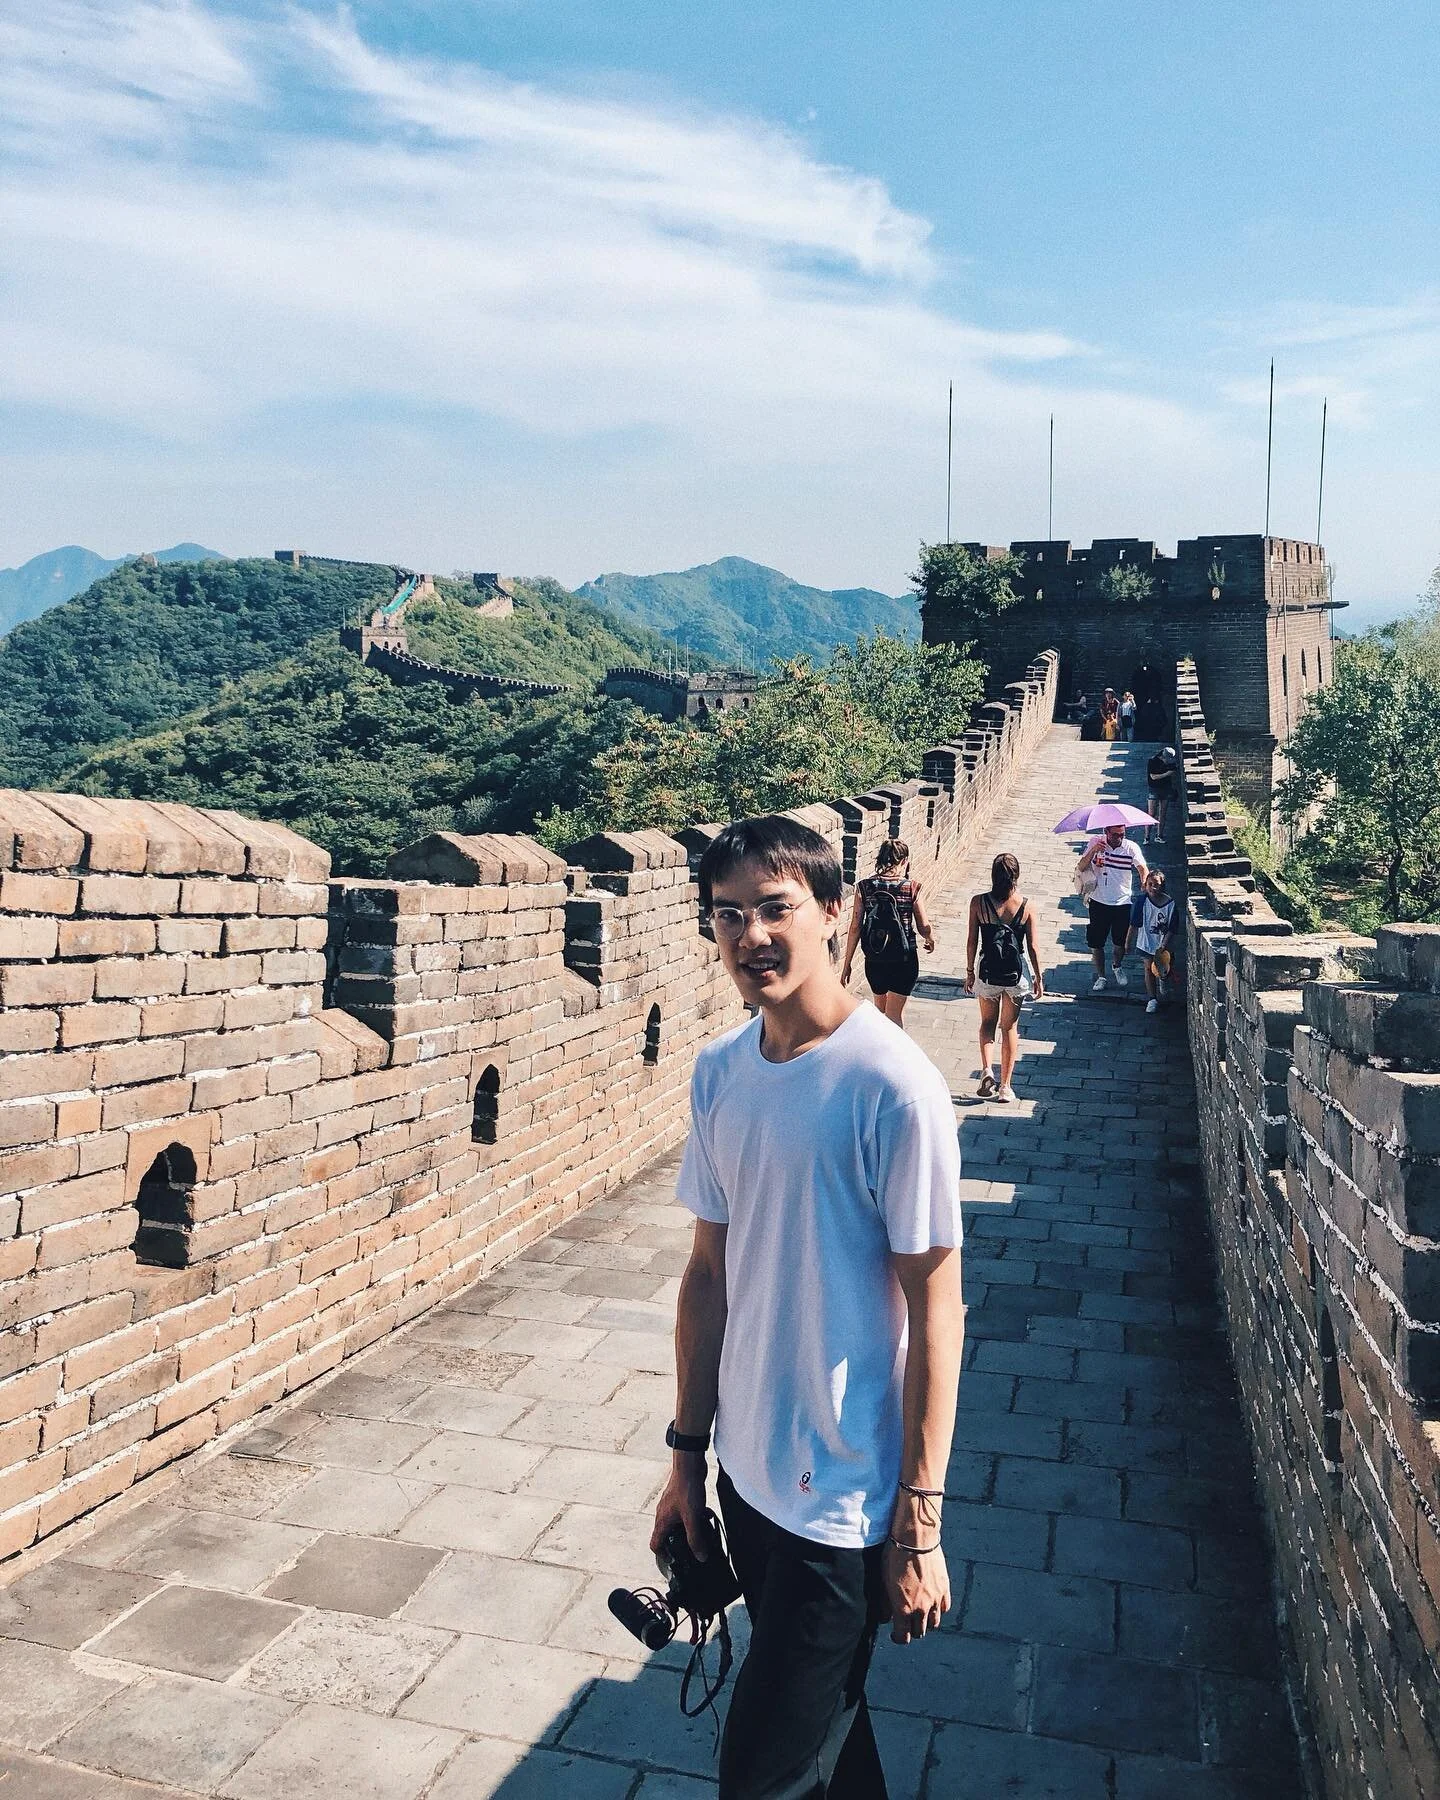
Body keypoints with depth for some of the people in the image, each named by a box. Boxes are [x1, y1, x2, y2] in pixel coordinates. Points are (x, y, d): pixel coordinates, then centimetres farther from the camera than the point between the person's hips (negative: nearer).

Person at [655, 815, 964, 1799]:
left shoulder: (894, 1087, -21)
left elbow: (935, 1308, -16)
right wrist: (688, 1453, 10)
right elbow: (711, 1269, 6)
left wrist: (919, 1524, -13)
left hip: (848, 1495, -6)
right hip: (748, 1471, 6)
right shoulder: (720, 1071, -2)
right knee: (823, 1718, 25)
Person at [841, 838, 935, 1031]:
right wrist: (931, 941, 21)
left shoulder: (864, 887, -6)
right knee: (894, 1012, 5)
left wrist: (847, 964, 2)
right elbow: (924, 928, -2)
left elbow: (855, 928, -5)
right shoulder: (912, 888, -10)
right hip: (904, 960, -3)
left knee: (880, 1006, 25)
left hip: (873, 961, 3)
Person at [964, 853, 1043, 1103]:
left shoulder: (978, 902, -11)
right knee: (1010, 1027, 15)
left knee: (987, 1022, 21)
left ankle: (986, 1070, 0)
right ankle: (1005, 1086, 19)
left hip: (987, 973, 0)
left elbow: (972, 941, -6)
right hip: (1016, 974, 0)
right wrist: (1038, 977, 8)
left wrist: (970, 972, 7)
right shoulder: (1025, 906, -10)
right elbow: (1032, 947, -5)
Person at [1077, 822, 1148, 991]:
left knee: (1121, 942, 14)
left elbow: (1143, 869, -13)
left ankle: (1117, 968, 43)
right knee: (1096, 943, 4)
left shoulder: (1131, 848, -10)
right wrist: (1093, 851, -25)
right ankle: (1101, 976, 22)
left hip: (1123, 903, 0)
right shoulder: (1095, 843, -7)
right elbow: (1081, 867, -8)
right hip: (1099, 902, 0)